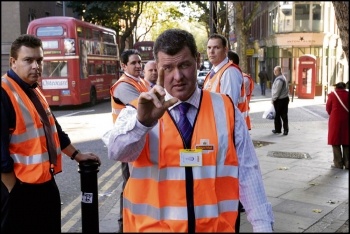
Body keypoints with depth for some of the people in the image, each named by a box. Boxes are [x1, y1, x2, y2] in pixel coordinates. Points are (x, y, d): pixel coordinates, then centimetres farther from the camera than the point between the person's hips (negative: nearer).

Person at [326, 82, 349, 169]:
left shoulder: (332, 94, -4)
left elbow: (328, 108, 0)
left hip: (335, 120, -2)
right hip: (346, 120, 3)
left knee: (336, 142, 5)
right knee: (346, 142, 11)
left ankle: (338, 163, 4)